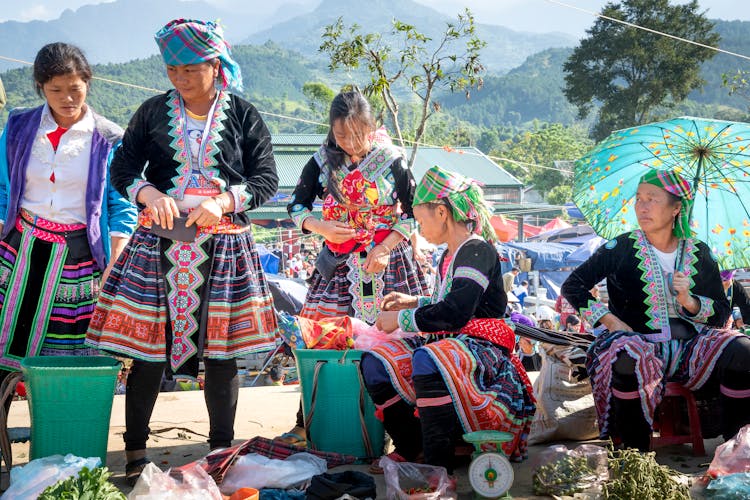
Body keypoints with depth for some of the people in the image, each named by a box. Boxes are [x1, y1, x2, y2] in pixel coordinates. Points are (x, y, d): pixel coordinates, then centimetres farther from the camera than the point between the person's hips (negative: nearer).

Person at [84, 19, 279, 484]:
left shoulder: (243, 115, 3)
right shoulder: (154, 111, 7)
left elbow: (266, 180, 3)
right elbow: (122, 168, 8)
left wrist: (223, 202, -14)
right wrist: (149, 194, -13)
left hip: (223, 247, 0)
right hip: (158, 244, 1)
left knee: (220, 350, 3)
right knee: (148, 348, 0)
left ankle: (222, 449, 18)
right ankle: (135, 451, 14)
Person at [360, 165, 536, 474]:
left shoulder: (476, 251, -13)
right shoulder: (449, 256, 16)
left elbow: (455, 313, -23)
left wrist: (402, 319, -13)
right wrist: (415, 302, 21)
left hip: (480, 345, -10)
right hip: (447, 343, 10)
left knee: (429, 360, -40)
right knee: (375, 363, -7)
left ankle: (439, 468, -34)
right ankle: (409, 448, 1)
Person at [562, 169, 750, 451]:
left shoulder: (699, 254, 8)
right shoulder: (621, 249, 2)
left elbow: (722, 313, 10)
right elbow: (573, 286, 2)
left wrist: (689, 301, -10)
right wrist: (610, 320, -9)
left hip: (689, 345, 3)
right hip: (638, 341, -2)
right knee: (629, 361, -38)